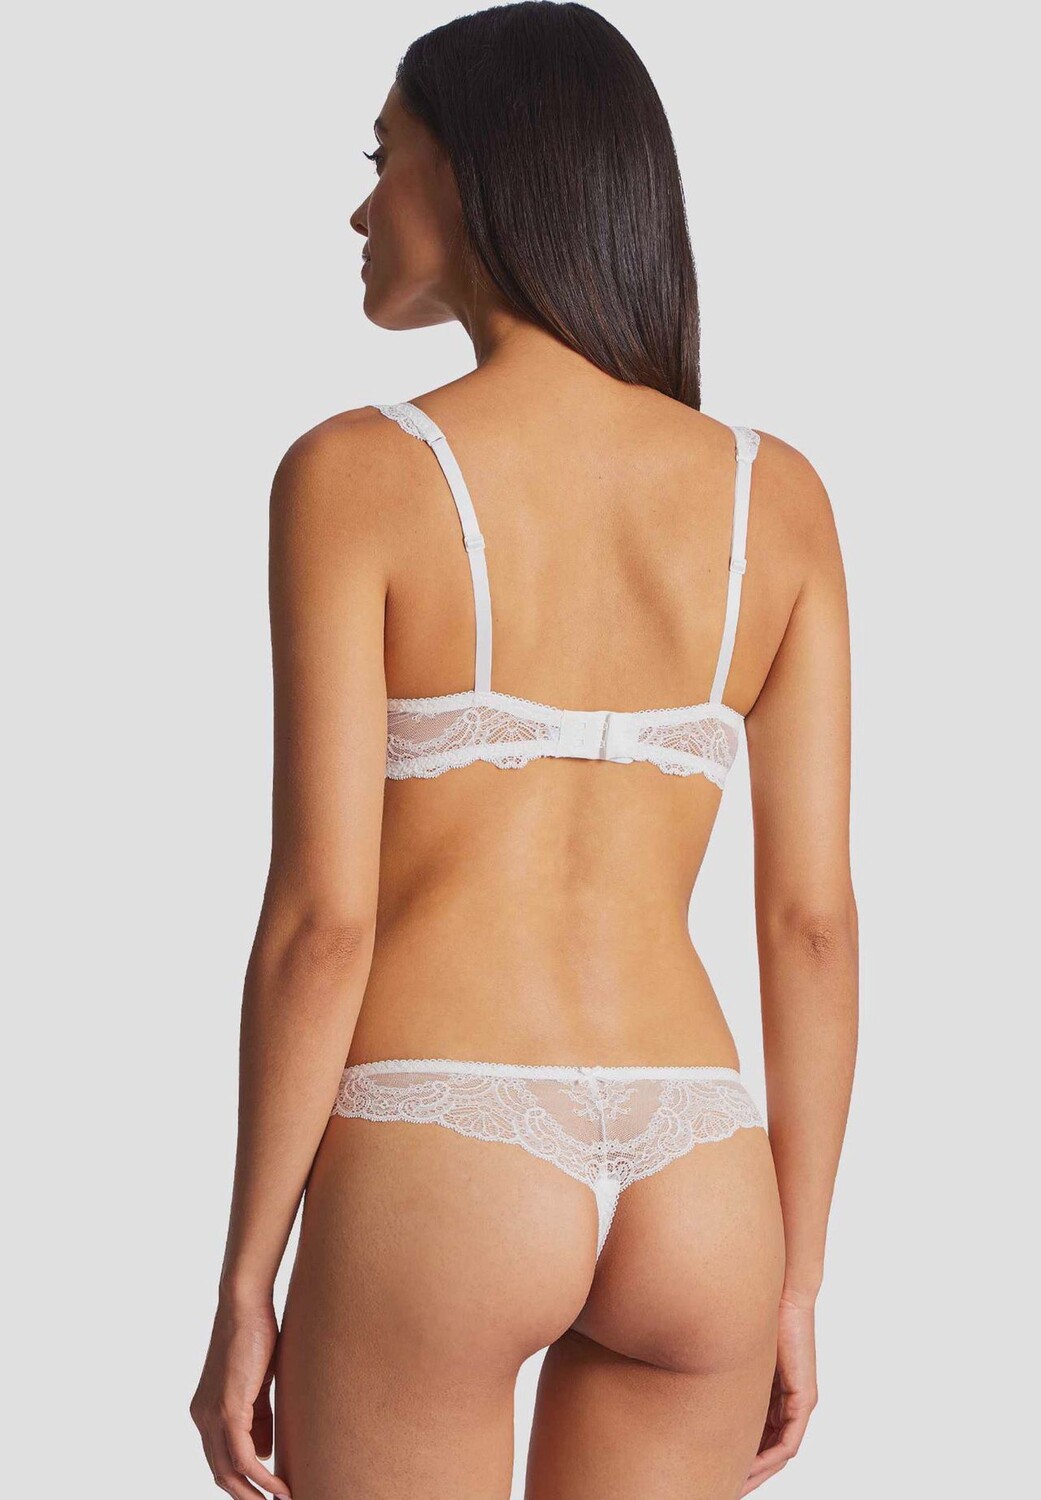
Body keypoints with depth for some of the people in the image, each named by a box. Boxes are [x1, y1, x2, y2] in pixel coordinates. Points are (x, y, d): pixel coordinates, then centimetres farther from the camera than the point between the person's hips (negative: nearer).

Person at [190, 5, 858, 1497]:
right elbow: (815, 914, 4)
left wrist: (243, 1291, -2)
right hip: (698, 1196, 4)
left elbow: (321, 916, -11)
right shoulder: (777, 494, 5)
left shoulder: (356, 474, -7)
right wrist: (795, 1284, 12)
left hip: (429, 1176, -4)